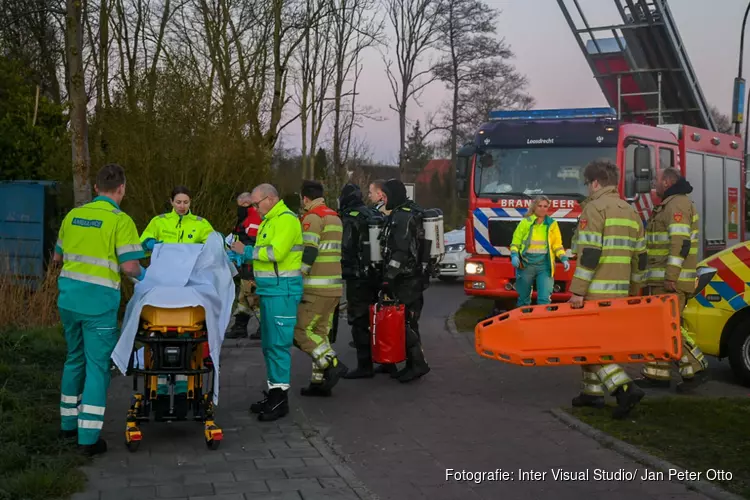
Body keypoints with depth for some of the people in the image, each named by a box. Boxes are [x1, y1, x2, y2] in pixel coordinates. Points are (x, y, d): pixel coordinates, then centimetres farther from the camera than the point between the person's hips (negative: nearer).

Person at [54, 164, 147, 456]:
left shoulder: (73, 215, 9)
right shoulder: (120, 220, -10)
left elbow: (58, 256, 19)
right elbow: (129, 266, -15)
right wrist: (143, 274, 6)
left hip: (68, 299, 6)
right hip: (99, 304, -6)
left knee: (75, 359, 21)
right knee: (98, 366, 0)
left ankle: (69, 423, 32)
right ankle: (88, 438, 0)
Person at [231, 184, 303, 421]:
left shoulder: (286, 219, -12)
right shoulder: (269, 220, 19)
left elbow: (276, 252, -22)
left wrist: (247, 251, -13)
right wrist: (245, 254, 6)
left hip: (282, 291, -10)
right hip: (269, 290, 10)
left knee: (278, 343, -8)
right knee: (269, 344, 14)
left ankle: (280, 398, -3)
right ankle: (273, 392, 23)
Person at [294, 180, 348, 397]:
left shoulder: (312, 218, -10)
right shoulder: (334, 218, 19)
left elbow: (308, 253, -19)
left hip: (317, 289, -9)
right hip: (333, 286, 9)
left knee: (301, 330, -4)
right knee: (320, 331, 11)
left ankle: (333, 364, -12)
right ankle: (320, 381, 11)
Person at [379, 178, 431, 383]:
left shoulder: (402, 216, -15)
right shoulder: (409, 213, 18)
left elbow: (400, 251, -23)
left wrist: (389, 277, -22)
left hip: (405, 279, -10)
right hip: (412, 276, 10)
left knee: (406, 321, -10)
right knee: (408, 321, 12)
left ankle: (418, 363, -8)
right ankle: (412, 364, 17)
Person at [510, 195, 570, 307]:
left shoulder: (552, 224, 6)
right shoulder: (525, 222, 0)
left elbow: (557, 245, 10)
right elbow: (515, 242, 4)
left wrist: (564, 259, -5)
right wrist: (514, 255, -13)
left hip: (544, 266, 0)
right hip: (526, 265, 0)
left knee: (544, 299, -10)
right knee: (523, 299, 11)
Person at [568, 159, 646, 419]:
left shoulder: (594, 208, -9)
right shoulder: (630, 212, 16)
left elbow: (589, 253, -19)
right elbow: (640, 258, 17)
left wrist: (577, 290, -18)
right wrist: (633, 291, 23)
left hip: (596, 290, -8)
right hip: (618, 292, 8)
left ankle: (625, 388, -16)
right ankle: (592, 391, 22)